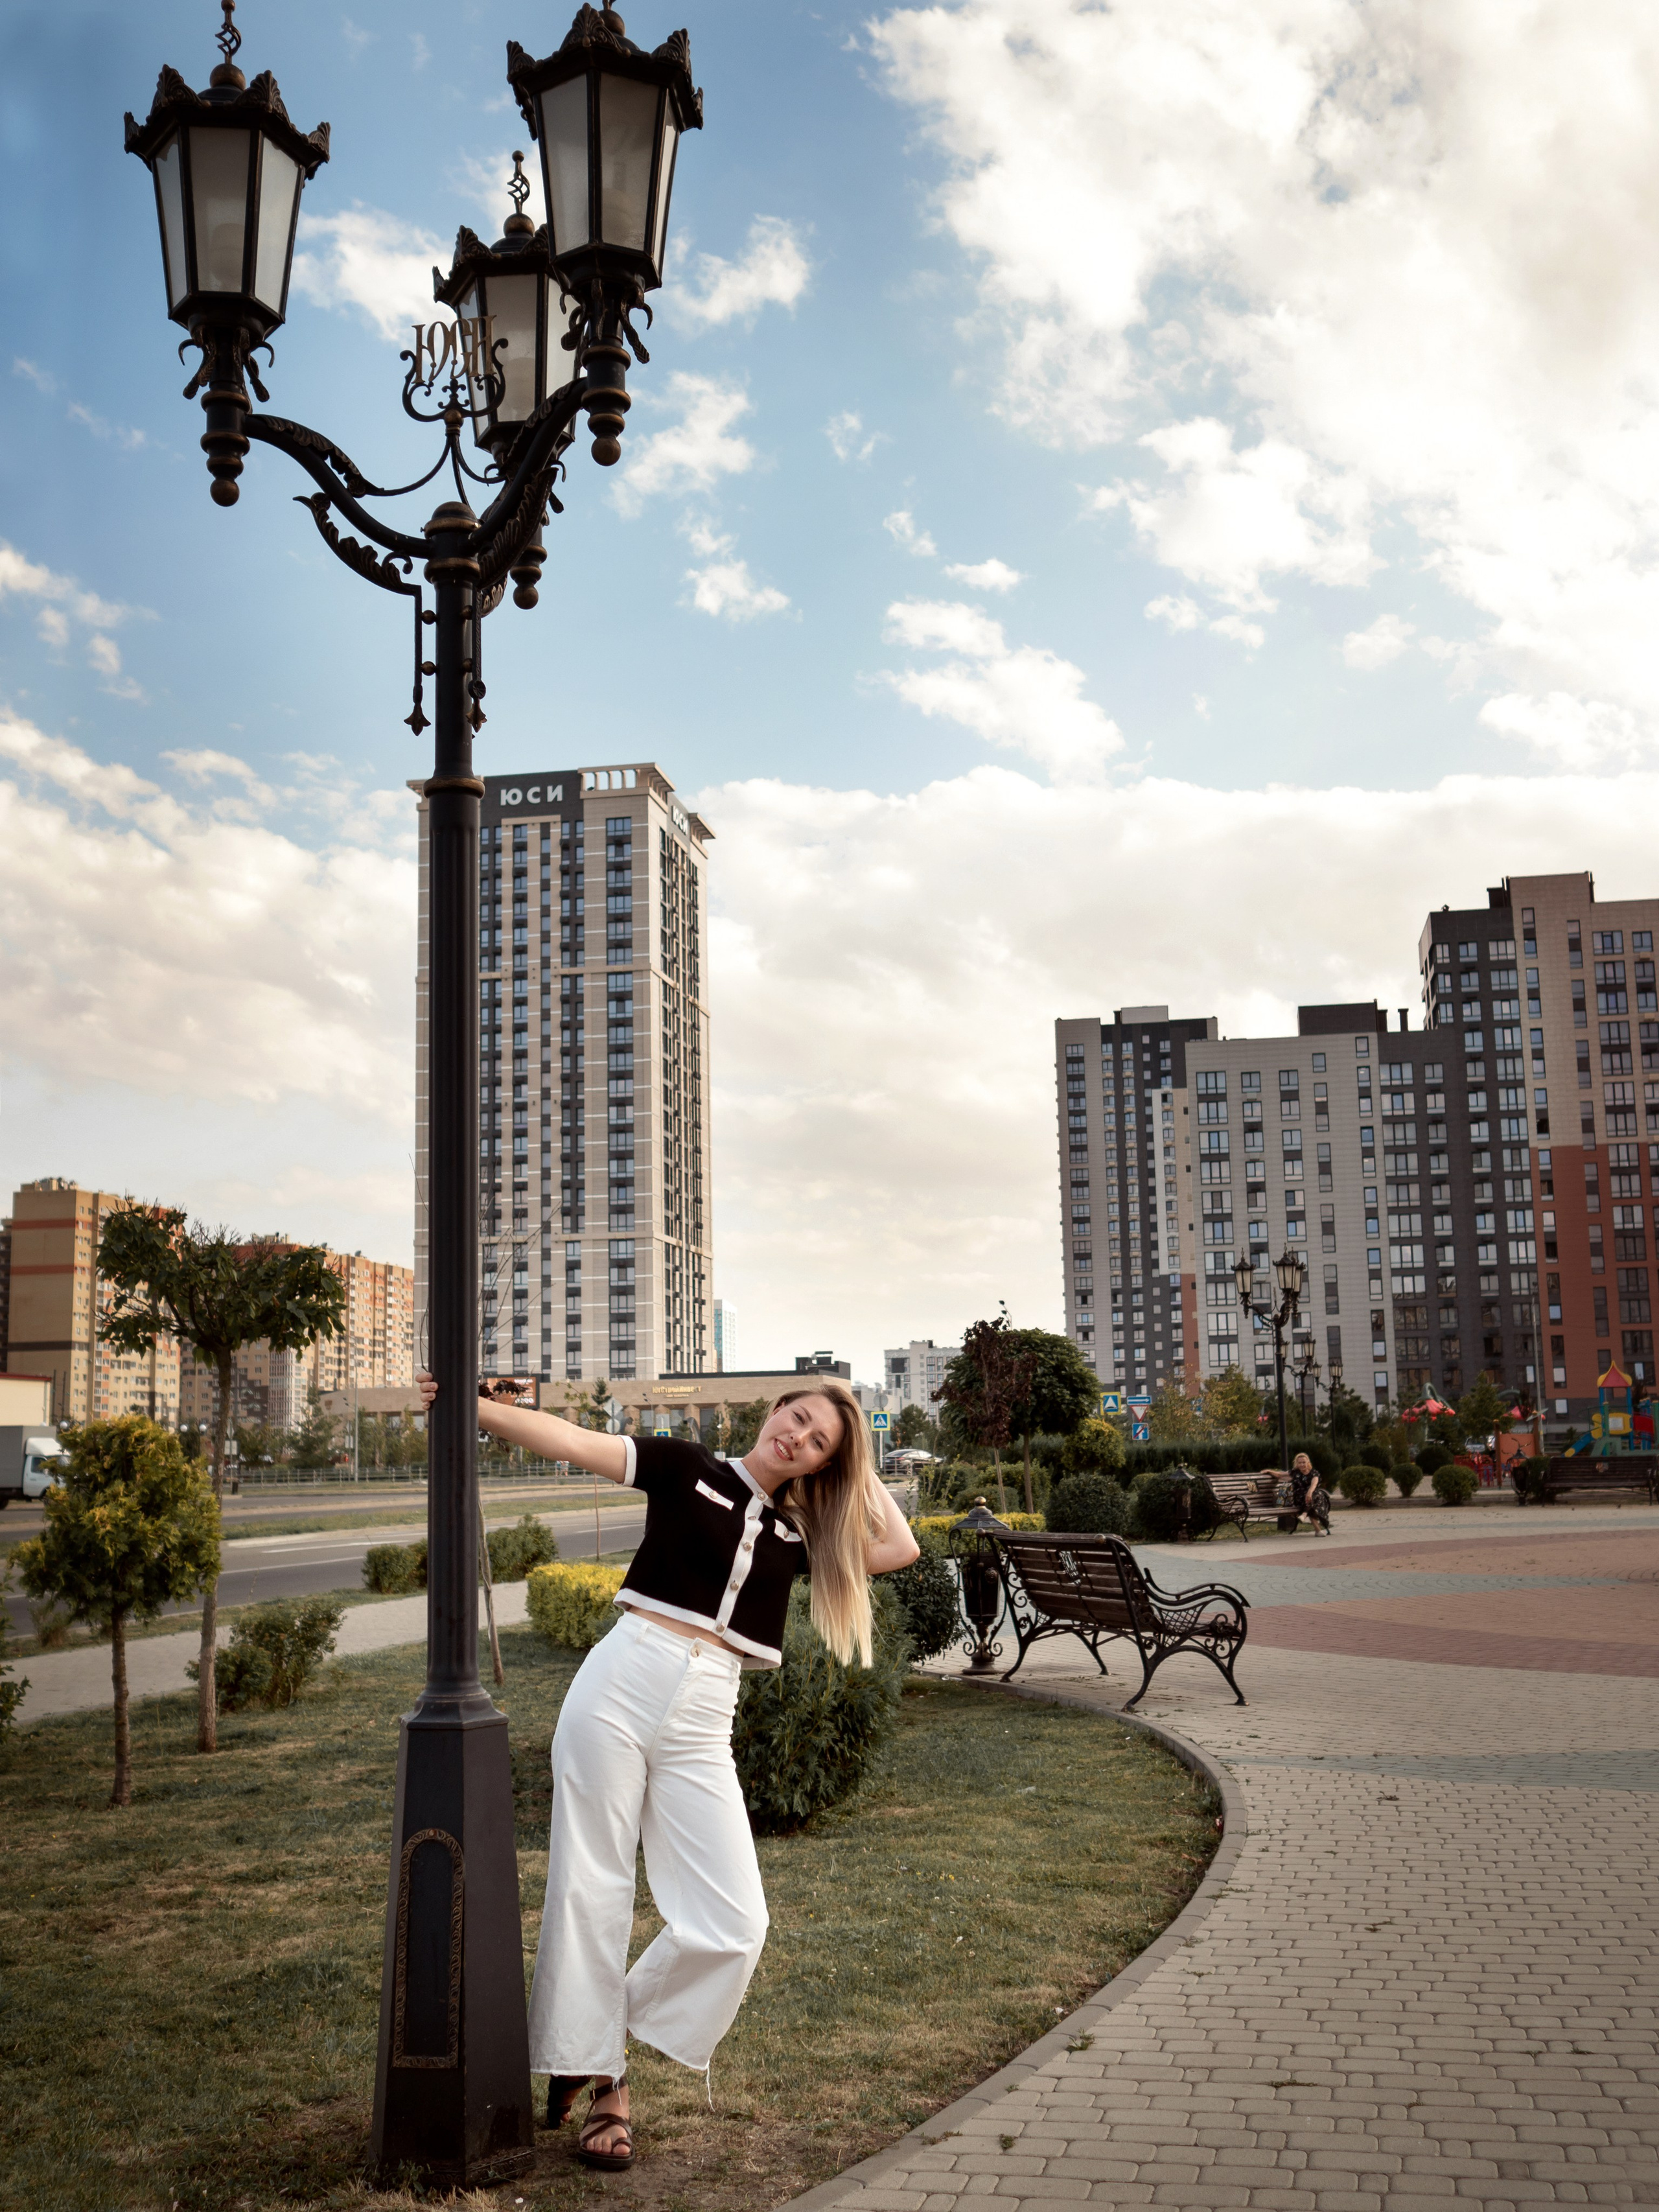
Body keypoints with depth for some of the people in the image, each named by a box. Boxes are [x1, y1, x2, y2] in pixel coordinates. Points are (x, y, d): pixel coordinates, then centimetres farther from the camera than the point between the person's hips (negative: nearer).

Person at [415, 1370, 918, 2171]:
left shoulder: (797, 1536, 16)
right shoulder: (689, 1470, 7)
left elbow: (898, 1548, 7)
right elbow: (574, 1442, -2)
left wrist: (857, 1470, 14)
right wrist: (479, 1408, -13)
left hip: (701, 1722, 3)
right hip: (621, 1684, -3)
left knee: (732, 1924, -3)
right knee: (589, 1890, 1)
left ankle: (605, 2061, 17)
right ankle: (590, 2075, 17)